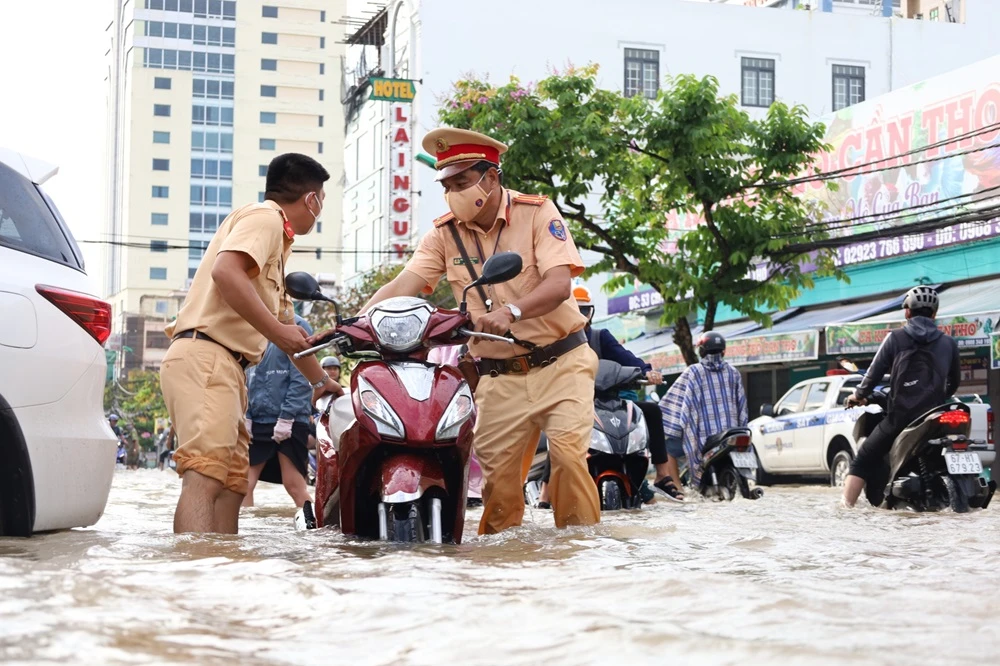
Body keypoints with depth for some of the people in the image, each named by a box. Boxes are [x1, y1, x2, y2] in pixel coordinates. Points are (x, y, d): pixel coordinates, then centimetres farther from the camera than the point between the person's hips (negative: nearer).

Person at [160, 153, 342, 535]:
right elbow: (226, 271, -22)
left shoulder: (277, 238, 29)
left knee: (233, 484, 7)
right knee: (205, 475, -23)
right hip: (206, 358, -11)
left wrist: (320, 380, 40)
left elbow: (286, 325, 36)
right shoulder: (264, 217, -1)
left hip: (227, 367, 11)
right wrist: (276, 331, -19)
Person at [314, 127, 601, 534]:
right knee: (497, 472, -1)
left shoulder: (537, 212, -6)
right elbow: (403, 286, -8)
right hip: (500, 376, 3)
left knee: (568, 451, -18)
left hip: (561, 362, -3)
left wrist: (511, 311, -37)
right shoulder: (444, 234, 4)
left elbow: (559, 283, -19)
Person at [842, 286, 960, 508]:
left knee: (864, 461, 7)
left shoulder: (895, 338, 2)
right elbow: (954, 382, 18)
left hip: (900, 416, -2)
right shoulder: (948, 343, 10)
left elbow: (875, 372, 1)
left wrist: (858, 395, 17)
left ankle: (846, 508, -3)